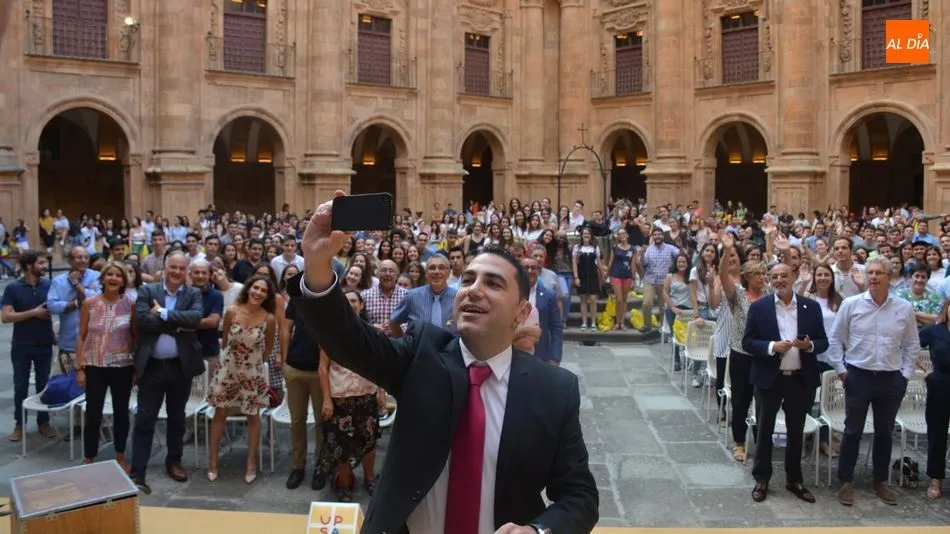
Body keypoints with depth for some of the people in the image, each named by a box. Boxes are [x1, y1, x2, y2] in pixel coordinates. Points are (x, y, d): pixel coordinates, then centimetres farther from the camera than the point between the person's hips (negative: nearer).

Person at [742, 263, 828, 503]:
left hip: (801, 379, 2)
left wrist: (810, 345, -16)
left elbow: (823, 342, 6)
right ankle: (761, 479, 20)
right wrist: (772, 346, -20)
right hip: (769, 378, -2)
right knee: (764, 431, 7)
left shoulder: (812, 307, 2)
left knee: (796, 432, 14)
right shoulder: (759, 307, -3)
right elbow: (747, 342, -4)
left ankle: (794, 479, 28)